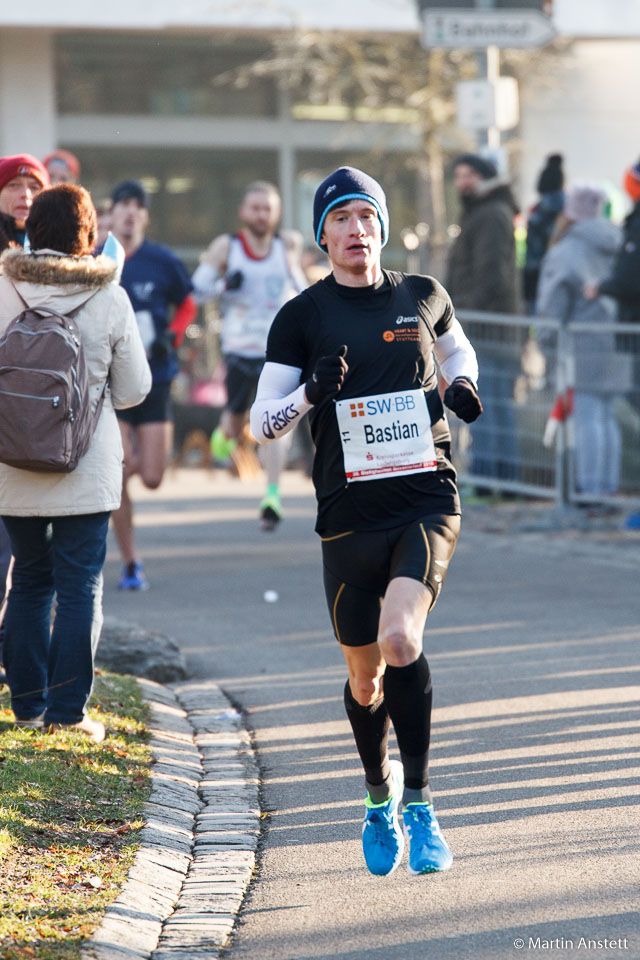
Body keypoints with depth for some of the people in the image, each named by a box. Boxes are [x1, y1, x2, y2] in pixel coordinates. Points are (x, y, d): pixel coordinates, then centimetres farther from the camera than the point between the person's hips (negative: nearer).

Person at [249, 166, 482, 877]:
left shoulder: (423, 298, 8)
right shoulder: (301, 317, 2)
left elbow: (457, 351, 30)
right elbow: (261, 425, 2)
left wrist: (461, 385, 7)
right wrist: (312, 391, -18)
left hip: (426, 502, -1)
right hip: (350, 516, 1)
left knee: (399, 639, -24)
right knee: (365, 678, 9)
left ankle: (418, 803, -14)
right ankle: (379, 798, 36)